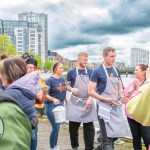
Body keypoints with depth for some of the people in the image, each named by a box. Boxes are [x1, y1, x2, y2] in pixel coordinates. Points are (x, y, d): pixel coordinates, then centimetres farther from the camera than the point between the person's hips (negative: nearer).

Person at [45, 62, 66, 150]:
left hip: (60, 105, 6)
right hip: (52, 106, -6)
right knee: (56, 128, -6)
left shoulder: (62, 79, 6)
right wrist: (53, 99, -32)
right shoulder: (50, 80, -14)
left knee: (57, 127, 16)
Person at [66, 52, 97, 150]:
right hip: (75, 103, 0)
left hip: (87, 102, 1)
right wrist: (72, 89, -14)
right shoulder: (71, 72, 1)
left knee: (89, 127, 1)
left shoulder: (90, 72, 4)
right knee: (73, 126, 7)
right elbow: (67, 85, 9)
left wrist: (90, 98, -12)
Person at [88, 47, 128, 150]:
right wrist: (107, 100, -18)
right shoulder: (97, 71, -9)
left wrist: (122, 96, -4)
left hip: (117, 106, 6)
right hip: (105, 106, -6)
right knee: (107, 137, -2)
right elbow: (91, 92, -11)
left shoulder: (117, 70, 10)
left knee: (117, 134, 13)